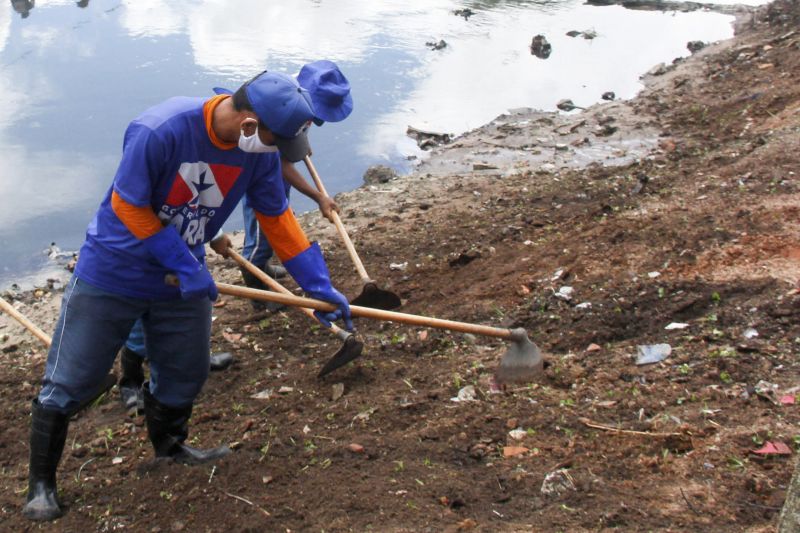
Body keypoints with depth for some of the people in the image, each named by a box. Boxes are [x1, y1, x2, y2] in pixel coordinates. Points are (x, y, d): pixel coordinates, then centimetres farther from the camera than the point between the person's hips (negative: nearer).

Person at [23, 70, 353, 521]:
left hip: (185, 278, 5)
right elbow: (129, 207, -23)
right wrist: (187, 267, -22)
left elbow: (277, 217, -1)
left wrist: (319, 284, -4)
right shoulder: (159, 131, -31)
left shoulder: (259, 152, -12)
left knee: (185, 373, 15)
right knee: (69, 380, 2)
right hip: (113, 271, -5)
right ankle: (41, 484, 17)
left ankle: (169, 447, 43)